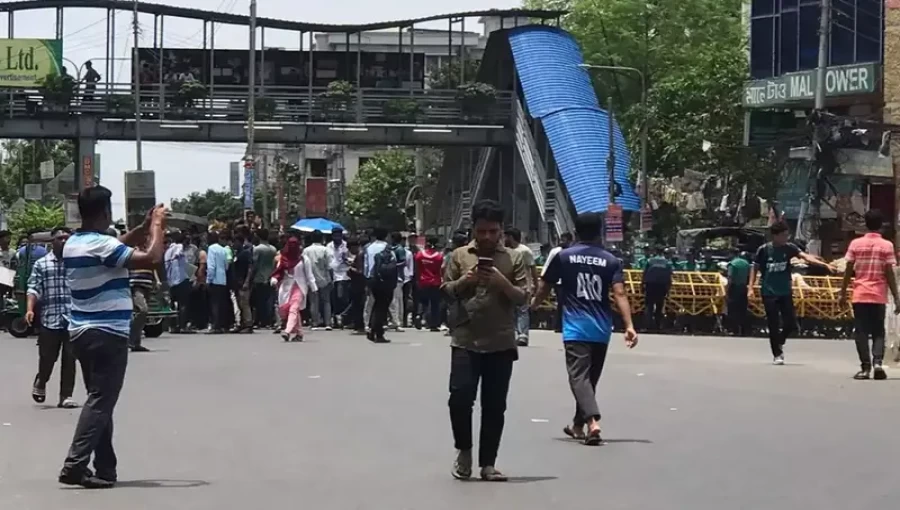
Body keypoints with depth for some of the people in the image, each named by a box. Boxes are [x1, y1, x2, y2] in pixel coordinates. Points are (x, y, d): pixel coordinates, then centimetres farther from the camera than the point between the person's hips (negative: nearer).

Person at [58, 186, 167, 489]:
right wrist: (157, 227, -8)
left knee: (99, 400, 13)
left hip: (83, 332, 9)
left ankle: (105, 469, 15)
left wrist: (145, 227, 18)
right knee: (101, 401, -8)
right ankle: (75, 465, -17)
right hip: (108, 334, -9)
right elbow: (152, 259, -23)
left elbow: (118, 248, 25)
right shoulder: (101, 244, -18)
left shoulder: (73, 244, 10)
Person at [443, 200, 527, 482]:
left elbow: (522, 298, 1)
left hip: (501, 344, 0)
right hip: (465, 341, 0)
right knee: (460, 397, -10)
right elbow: (444, 291, 7)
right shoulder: (459, 255, 6)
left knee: (494, 406, 3)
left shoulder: (514, 258, 4)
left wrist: (502, 282, -16)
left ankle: (487, 463, 12)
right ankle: (464, 449, 14)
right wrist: (464, 281, -12)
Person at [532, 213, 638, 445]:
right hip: (601, 329, 3)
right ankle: (578, 424, 30)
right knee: (590, 377, 17)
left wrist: (535, 303, 29)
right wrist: (629, 326, -10)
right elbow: (619, 294, -8)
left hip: (575, 328, -3)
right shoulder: (611, 261, 3)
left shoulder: (563, 257, 0)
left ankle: (593, 422, -30)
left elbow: (544, 288, 8)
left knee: (579, 377, -9)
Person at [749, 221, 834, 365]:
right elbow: (755, 268, 2)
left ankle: (779, 342, 29)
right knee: (774, 325, -2)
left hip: (785, 292, 2)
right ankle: (777, 355, 10)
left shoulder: (789, 248, -3)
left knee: (791, 324, 0)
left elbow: (805, 256, -16)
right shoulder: (764, 250, -7)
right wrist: (750, 288, -5)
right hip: (769, 293, -2)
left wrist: (823, 264, -31)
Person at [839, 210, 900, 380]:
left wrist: (843, 292, 11)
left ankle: (865, 367, -1)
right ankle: (877, 362, -12)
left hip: (859, 295, 1)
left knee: (862, 332, 5)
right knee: (878, 332, 8)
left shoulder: (855, 244, 1)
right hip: (878, 296, -1)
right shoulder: (886, 245, -3)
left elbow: (848, 271, 2)